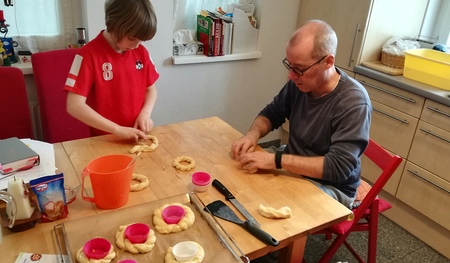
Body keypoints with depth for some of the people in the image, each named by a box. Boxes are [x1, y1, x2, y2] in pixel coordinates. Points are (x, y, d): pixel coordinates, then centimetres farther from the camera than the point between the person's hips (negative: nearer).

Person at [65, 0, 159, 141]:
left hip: (138, 138, 3)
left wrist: (145, 113, -6)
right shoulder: (89, 54, -12)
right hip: (105, 140, -2)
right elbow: (74, 106, -15)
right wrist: (118, 130, -20)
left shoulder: (141, 52, 3)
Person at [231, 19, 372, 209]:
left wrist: (276, 160, -33)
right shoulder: (300, 83, -7)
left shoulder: (353, 103, -26)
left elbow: (338, 167, -30)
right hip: (293, 170, 6)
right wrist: (253, 134, -13)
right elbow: (272, 113, 9)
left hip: (332, 188, -6)